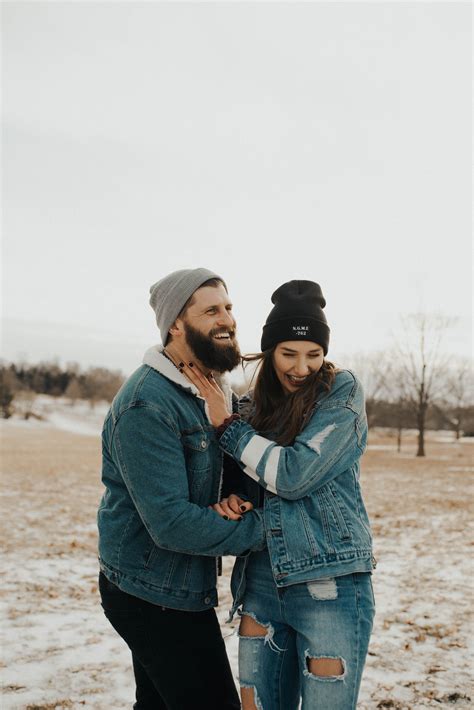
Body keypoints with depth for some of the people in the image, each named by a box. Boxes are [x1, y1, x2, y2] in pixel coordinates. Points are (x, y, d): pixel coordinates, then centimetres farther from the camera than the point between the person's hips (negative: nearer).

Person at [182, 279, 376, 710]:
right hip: (262, 578, 5)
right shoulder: (257, 404, 9)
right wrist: (232, 501, -8)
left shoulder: (342, 393, -7)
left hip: (329, 582, -5)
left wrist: (227, 424, -10)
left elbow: (296, 474, -18)